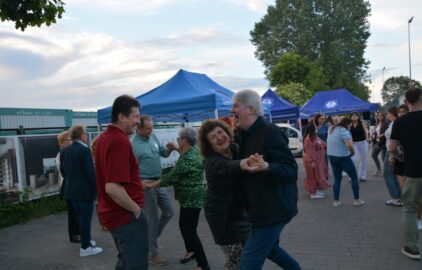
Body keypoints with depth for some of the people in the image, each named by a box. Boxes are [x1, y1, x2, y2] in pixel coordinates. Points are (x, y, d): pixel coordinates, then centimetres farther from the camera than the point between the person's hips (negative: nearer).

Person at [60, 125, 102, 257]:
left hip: (71, 189, 8)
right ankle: (85, 247, 8)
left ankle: (85, 240, 32)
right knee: (85, 218, 1)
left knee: (80, 217, 19)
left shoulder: (64, 151, 6)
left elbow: (63, 170, 12)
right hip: (85, 190, -8)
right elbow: (90, 172, -20)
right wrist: (96, 188, -10)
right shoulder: (85, 150, -18)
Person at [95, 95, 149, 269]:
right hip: (127, 216, -9)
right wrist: (136, 209, -18)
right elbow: (113, 188, -31)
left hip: (112, 213, 10)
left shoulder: (102, 139, 8)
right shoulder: (121, 141, -23)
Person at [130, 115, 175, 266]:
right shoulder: (133, 144, -16)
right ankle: (153, 254, 17)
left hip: (159, 181, 7)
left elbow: (163, 153, 14)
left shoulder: (153, 137, 5)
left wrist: (169, 149, -8)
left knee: (169, 212, 13)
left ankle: (150, 238, 32)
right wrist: (140, 182, -31)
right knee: (153, 217, 1)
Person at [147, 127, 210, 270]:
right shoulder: (195, 149, 4)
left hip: (191, 198, -10)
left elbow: (171, 177, -18)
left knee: (189, 231, -3)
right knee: (184, 226, 22)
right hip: (191, 197, 10)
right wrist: (177, 149, 23)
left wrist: (151, 185, -8)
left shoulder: (186, 160, -24)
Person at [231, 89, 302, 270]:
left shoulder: (270, 132, -21)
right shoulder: (246, 135, 7)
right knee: (268, 247, 29)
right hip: (263, 207, 10)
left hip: (274, 208, -10)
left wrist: (266, 167, -42)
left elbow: (291, 170, -27)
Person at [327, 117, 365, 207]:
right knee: (354, 177, 10)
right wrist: (353, 152, -12)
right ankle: (357, 200, 15)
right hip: (343, 157, -7)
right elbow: (349, 145, -29)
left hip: (331, 157, 7)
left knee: (337, 179, 14)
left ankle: (336, 201, 12)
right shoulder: (344, 131, -17)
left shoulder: (332, 129, 10)